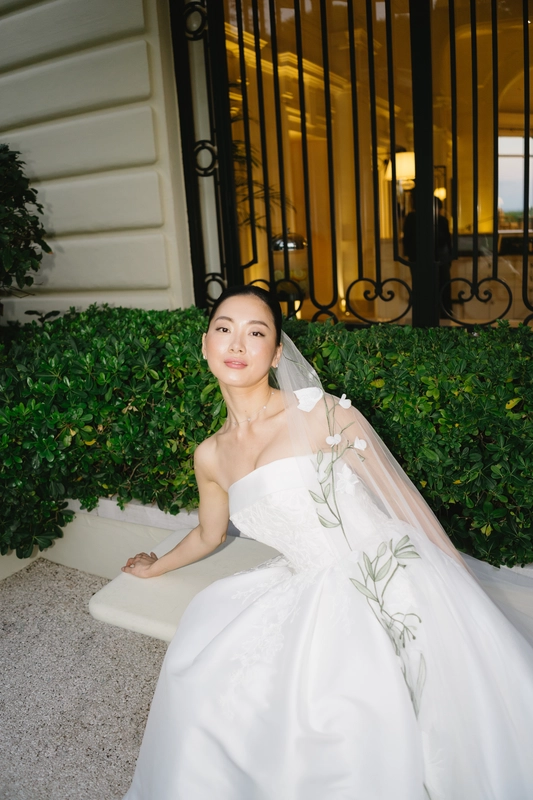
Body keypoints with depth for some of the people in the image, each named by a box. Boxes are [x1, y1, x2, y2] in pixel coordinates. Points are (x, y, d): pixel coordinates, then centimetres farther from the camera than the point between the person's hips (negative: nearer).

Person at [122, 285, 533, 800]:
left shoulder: (323, 413, -8)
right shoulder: (210, 457, 7)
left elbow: (402, 501, -3)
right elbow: (209, 535, 27)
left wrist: (464, 589, 1)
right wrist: (155, 567, 41)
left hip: (392, 582, -5)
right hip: (314, 598, 5)